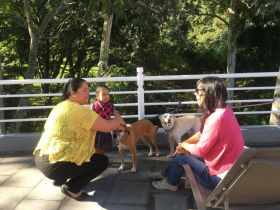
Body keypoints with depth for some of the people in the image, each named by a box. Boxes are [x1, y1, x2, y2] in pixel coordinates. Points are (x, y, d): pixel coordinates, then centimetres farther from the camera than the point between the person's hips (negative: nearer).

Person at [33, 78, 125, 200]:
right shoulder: (80, 111, -17)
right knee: (103, 161, 5)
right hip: (55, 166, -9)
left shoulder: (60, 106, 11)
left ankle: (60, 179, 24)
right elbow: (107, 127, -17)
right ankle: (71, 188, 3)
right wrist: (118, 121, 7)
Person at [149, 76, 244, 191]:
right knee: (183, 151, 16)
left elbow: (200, 150, -21)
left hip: (221, 176, -9)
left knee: (181, 156, 2)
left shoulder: (216, 117, -28)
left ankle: (170, 183, 28)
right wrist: (185, 144, 0)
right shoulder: (223, 110, 2)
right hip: (225, 166, 9)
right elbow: (202, 134, 12)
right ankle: (166, 173, 38)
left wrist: (183, 144, -2)